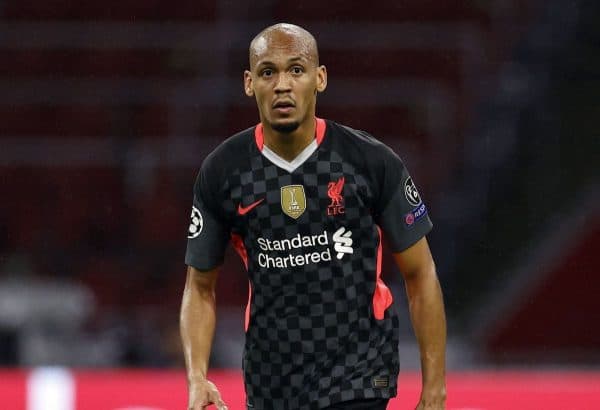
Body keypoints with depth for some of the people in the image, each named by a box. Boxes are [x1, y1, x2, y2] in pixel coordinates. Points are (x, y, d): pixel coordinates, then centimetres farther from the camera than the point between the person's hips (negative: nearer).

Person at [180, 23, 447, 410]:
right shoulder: (221, 172, -4)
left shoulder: (373, 161, -9)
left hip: (357, 379, -3)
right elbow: (200, 287, 6)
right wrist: (197, 378, -10)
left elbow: (420, 275, -1)